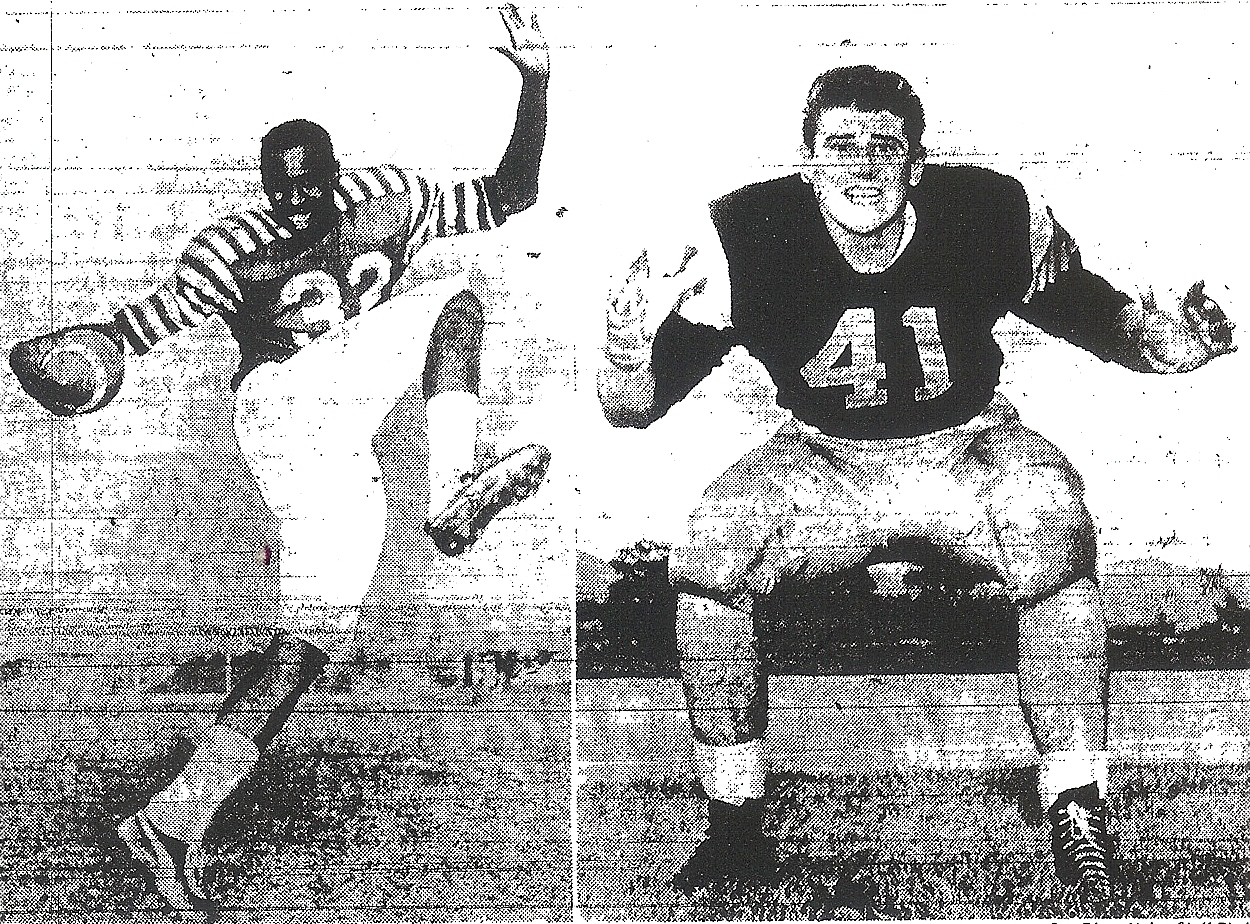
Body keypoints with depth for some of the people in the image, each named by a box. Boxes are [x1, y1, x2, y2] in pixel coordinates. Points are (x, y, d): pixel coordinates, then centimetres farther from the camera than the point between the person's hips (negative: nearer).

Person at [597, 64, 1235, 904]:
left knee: (1054, 529, -32)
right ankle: (736, 830, -9)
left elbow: (1091, 309, 1)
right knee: (706, 551, -25)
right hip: (822, 460, 1)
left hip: (968, 448, -1)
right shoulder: (749, 241, -17)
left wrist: (1163, 341, -21)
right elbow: (631, 408, -15)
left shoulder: (993, 215, -16)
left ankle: (1079, 817, -19)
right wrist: (629, 337, -38)